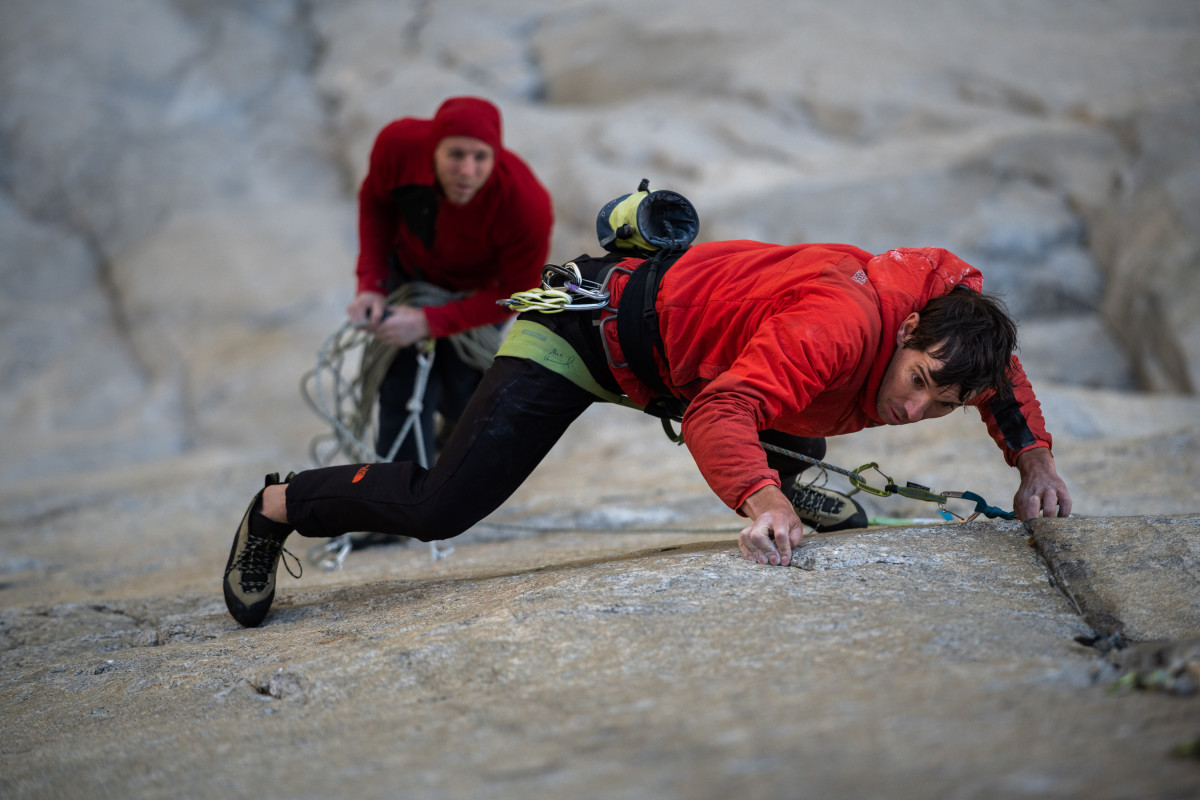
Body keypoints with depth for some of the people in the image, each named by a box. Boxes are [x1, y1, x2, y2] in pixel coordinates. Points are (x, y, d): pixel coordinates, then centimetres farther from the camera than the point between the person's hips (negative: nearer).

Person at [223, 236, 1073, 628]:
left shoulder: (952, 292, -14)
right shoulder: (841, 326, -38)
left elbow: (999, 366, 8)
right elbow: (720, 413, -47)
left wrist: (1034, 459, -4)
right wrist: (760, 499, -63)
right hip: (588, 326, -8)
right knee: (437, 509, -12)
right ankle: (280, 506, 9)